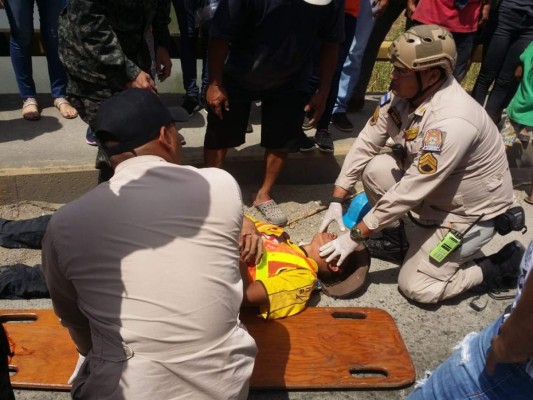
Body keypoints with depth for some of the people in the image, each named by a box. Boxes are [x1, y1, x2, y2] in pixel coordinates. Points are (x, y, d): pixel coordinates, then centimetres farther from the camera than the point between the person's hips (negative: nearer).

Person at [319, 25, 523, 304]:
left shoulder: (452, 122, -36)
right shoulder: (401, 93, -12)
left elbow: (409, 193, -32)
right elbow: (365, 144, -6)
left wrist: (354, 237, -25)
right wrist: (336, 201, -8)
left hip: (470, 211, -7)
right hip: (432, 191, 7)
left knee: (416, 287, -9)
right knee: (375, 169, -14)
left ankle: (503, 265, 9)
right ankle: (393, 241, 10)